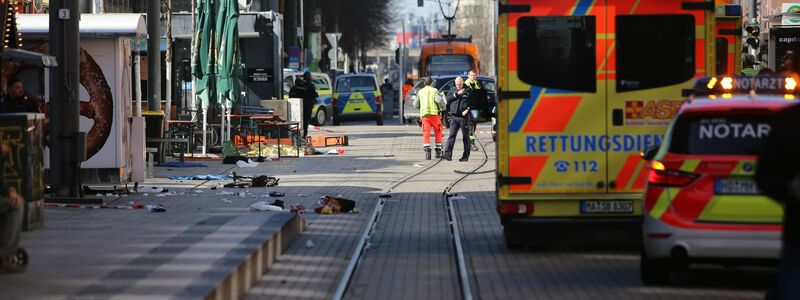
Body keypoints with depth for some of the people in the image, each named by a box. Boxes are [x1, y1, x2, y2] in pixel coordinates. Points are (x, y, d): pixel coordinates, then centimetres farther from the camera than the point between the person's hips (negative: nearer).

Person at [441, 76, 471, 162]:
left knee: (465, 137, 5)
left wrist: (467, 110, -13)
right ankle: (448, 154, -16)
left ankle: (466, 156, 11)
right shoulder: (452, 91, 14)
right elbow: (448, 99, -2)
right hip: (454, 117, 2)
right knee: (452, 135, -8)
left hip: (464, 117, -2)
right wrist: (457, 94, -9)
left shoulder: (468, 91, 3)